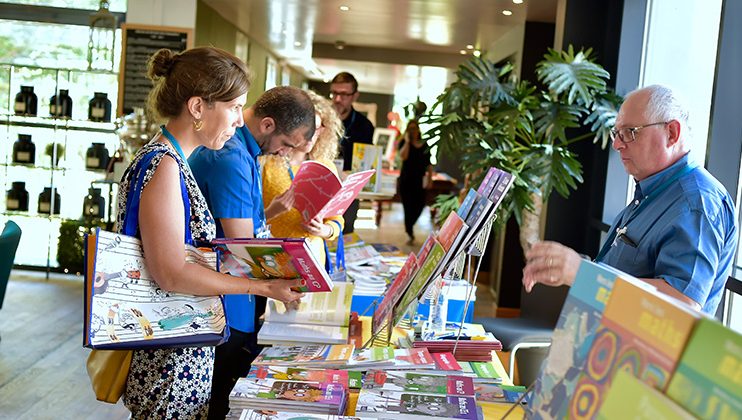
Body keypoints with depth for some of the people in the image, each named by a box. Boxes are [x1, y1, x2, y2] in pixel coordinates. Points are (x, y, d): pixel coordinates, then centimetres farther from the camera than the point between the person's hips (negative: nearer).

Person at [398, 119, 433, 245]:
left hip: (420, 180, 3)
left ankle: (409, 227, 25)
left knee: (420, 205, -2)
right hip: (406, 179, -3)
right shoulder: (404, 143, 2)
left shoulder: (424, 145, 11)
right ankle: (410, 234, 6)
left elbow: (429, 164, 12)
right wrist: (407, 141, -13)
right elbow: (403, 156, -18)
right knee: (408, 206, -3)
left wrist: (430, 178, 5)